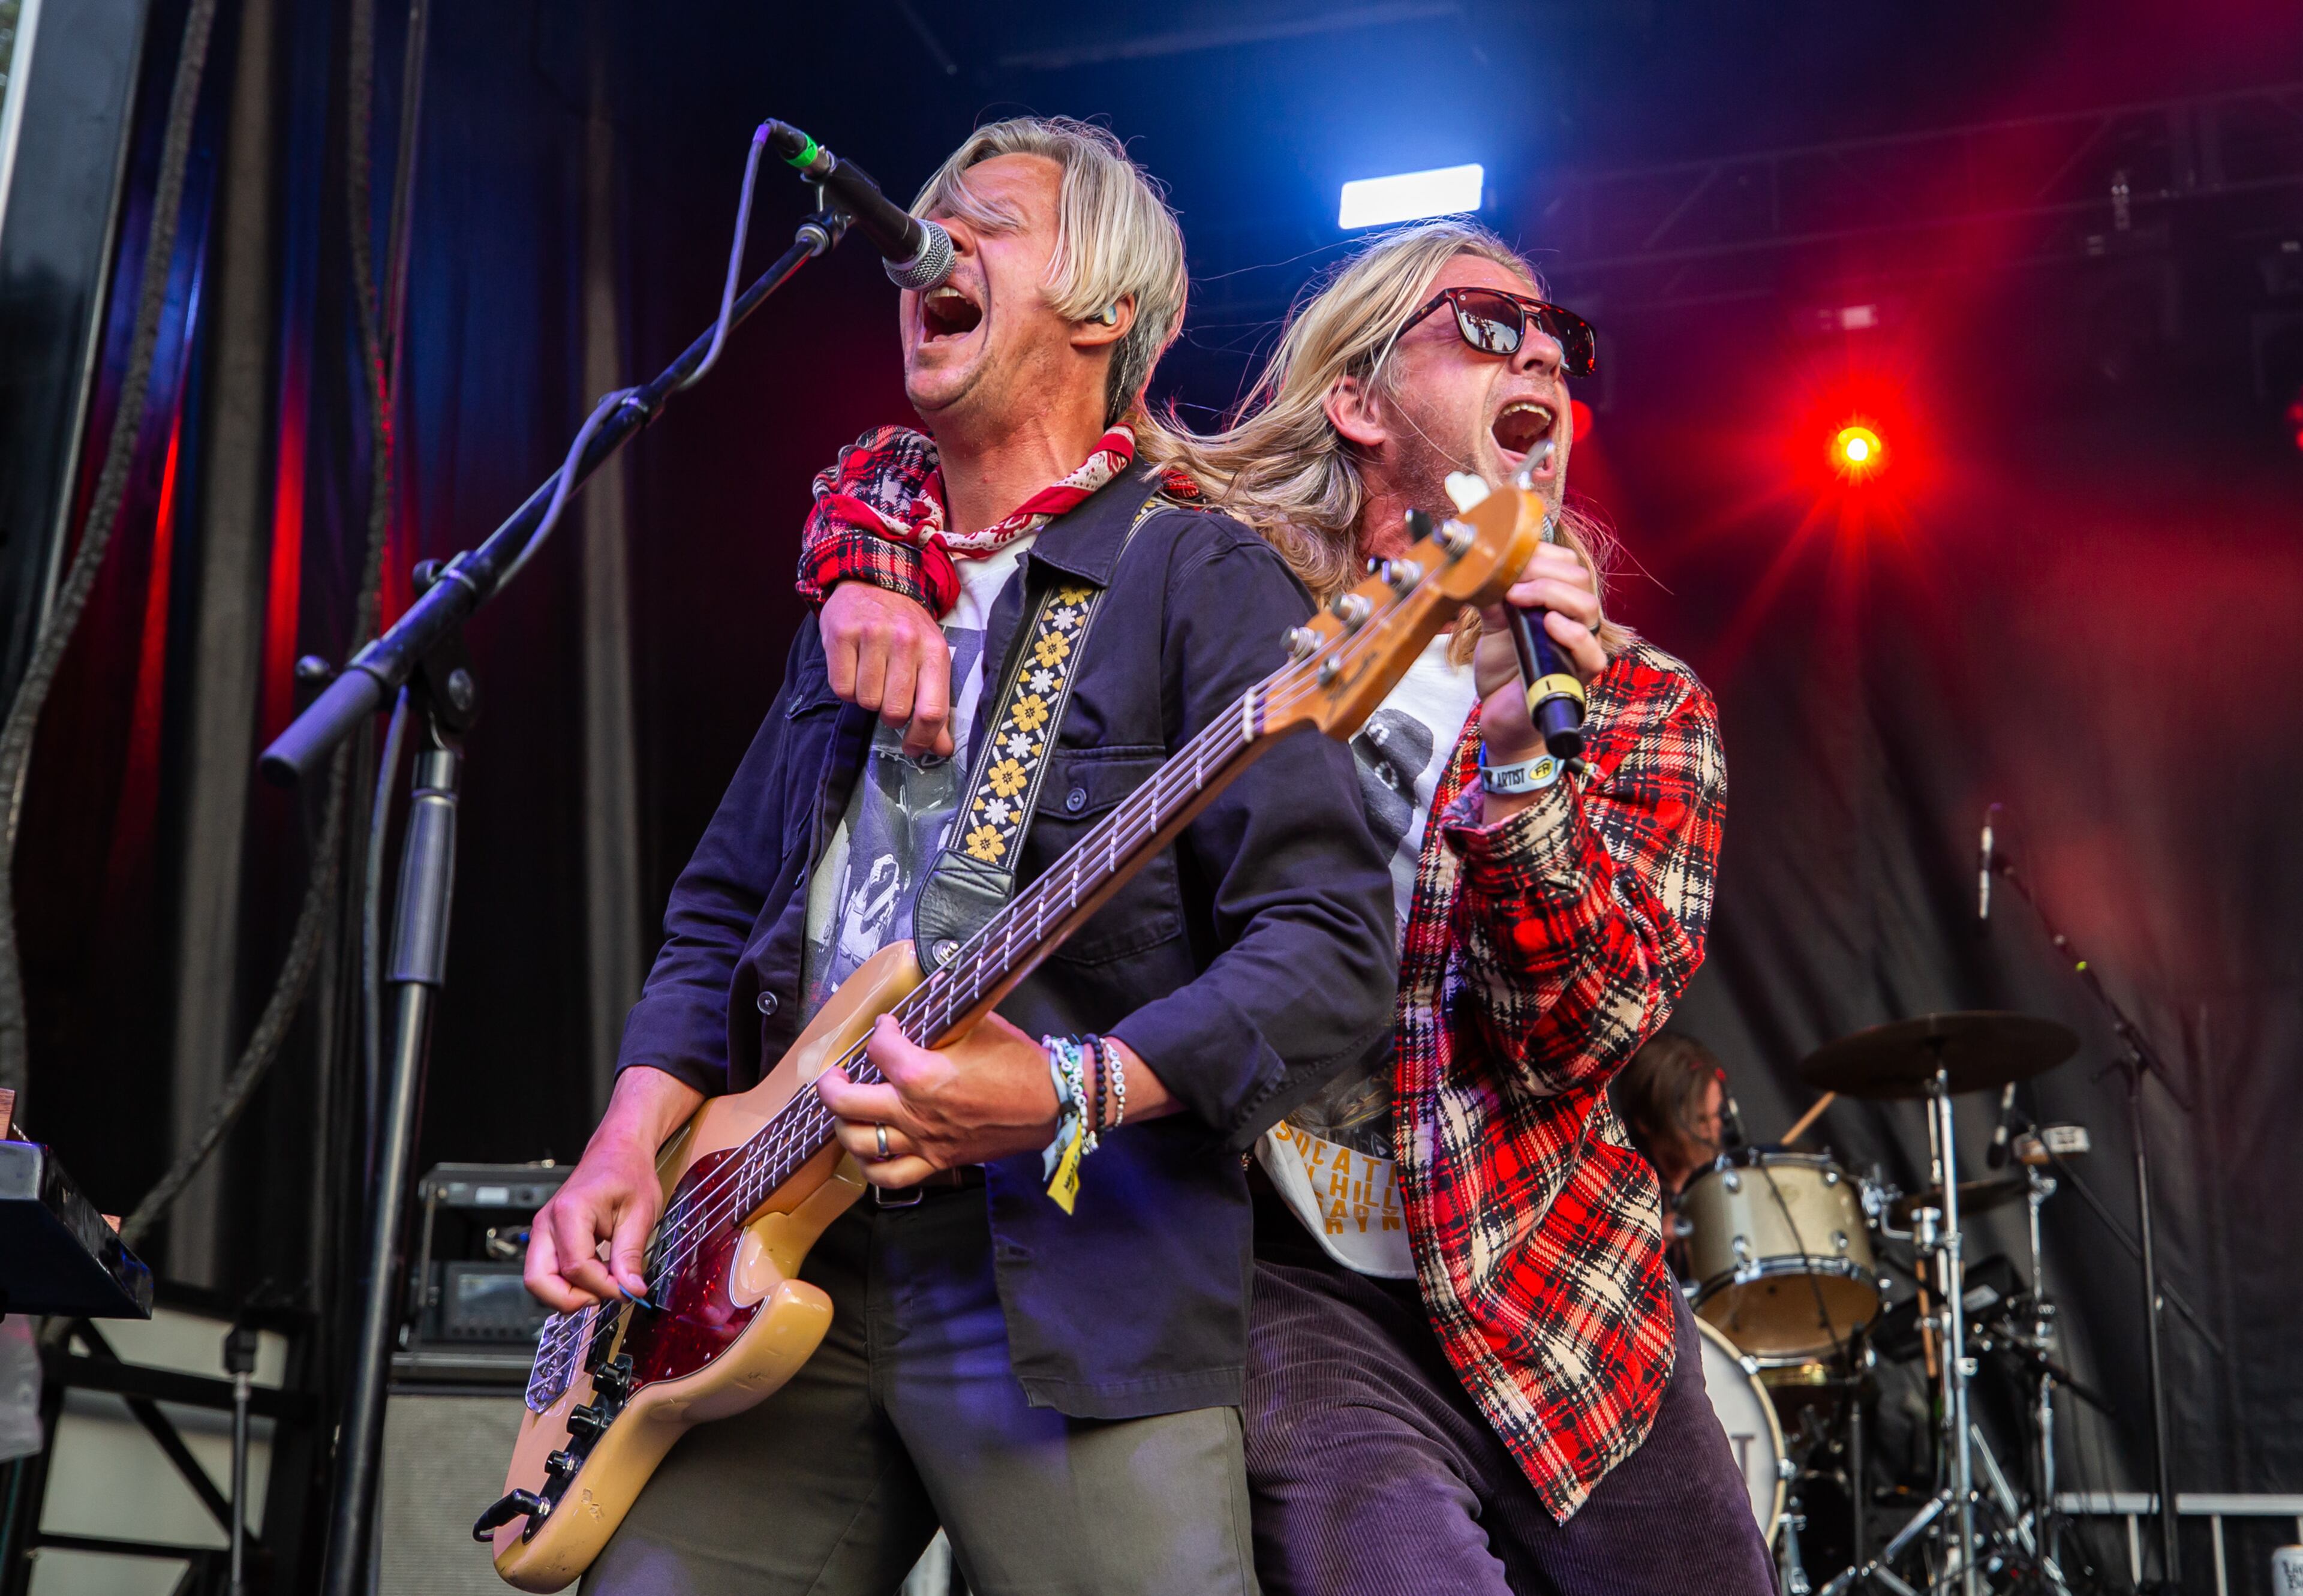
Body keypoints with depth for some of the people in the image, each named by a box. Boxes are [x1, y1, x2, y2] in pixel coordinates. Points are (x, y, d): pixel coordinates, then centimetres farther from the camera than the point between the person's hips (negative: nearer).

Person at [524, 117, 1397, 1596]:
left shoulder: (1200, 578, -2)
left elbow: (1337, 955, -11)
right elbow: (720, 913, 21)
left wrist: (1071, 1091, -22)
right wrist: (632, 1136, 5)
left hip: (1077, 1289, -5)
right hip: (787, 1267, 6)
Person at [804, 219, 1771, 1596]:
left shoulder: (1645, 709, 2)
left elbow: (1593, 1024, -14)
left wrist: (1519, 758, -29)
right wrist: (870, 588, -12)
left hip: (1556, 1294, 3)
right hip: (1291, 1289, -3)